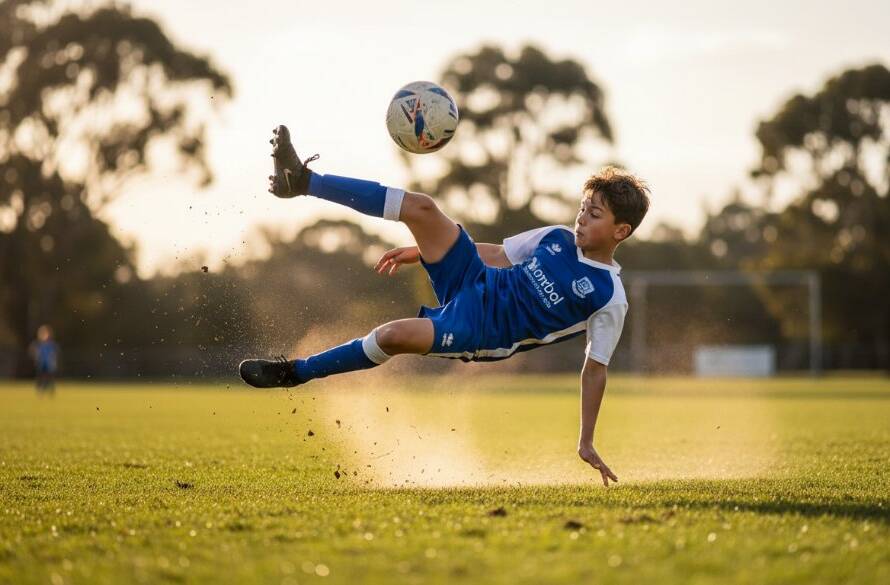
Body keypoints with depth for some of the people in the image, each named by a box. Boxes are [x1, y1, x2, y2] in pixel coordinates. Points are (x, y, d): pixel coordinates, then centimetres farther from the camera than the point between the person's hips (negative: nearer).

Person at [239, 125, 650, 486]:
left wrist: (587, 442, -11)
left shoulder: (608, 298, -12)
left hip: (480, 333, -6)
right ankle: (303, 181, -8)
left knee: (396, 334, -32)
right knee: (421, 208, -13)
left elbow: (595, 368, -9)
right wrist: (422, 252, 19)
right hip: (473, 283, 6)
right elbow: (497, 253, 18)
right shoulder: (557, 238, 5)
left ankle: (295, 372, -9)